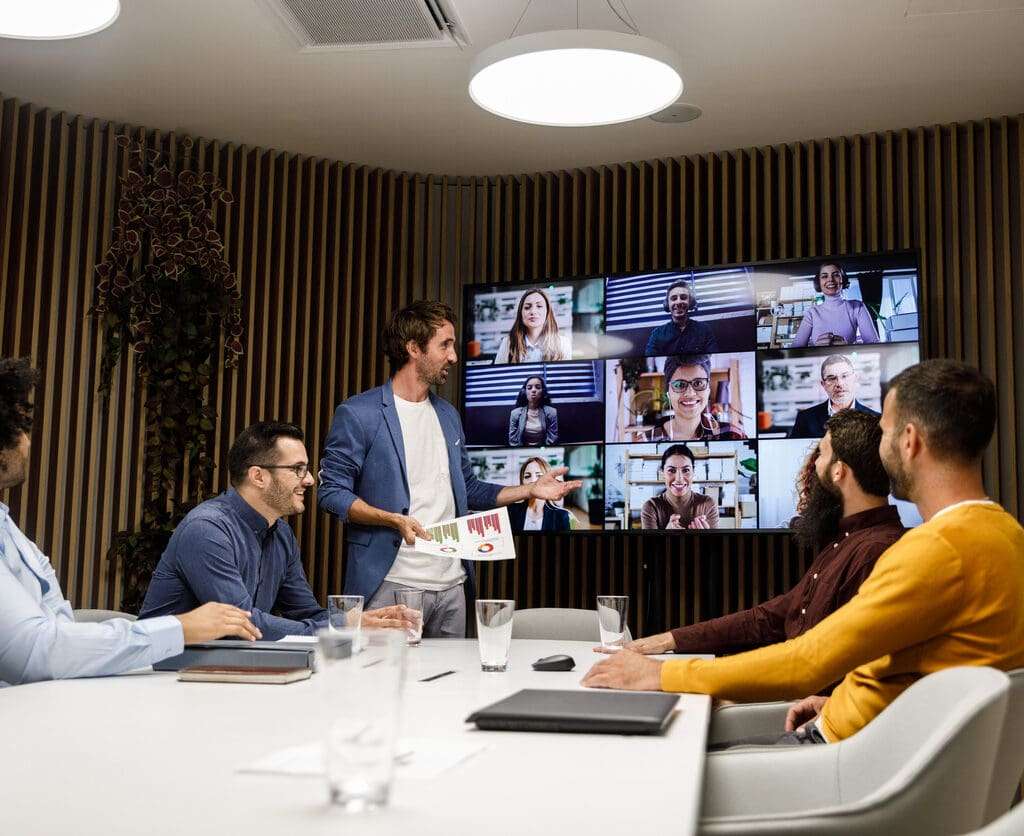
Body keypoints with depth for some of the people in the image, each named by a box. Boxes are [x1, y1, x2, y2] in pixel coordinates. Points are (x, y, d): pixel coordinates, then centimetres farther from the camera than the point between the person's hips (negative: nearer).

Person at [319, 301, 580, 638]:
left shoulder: (448, 415, 16)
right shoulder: (358, 414, -5)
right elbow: (332, 491, -8)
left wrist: (530, 490, 11)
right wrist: (394, 519, -20)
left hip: (452, 584, 6)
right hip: (392, 584, -6)